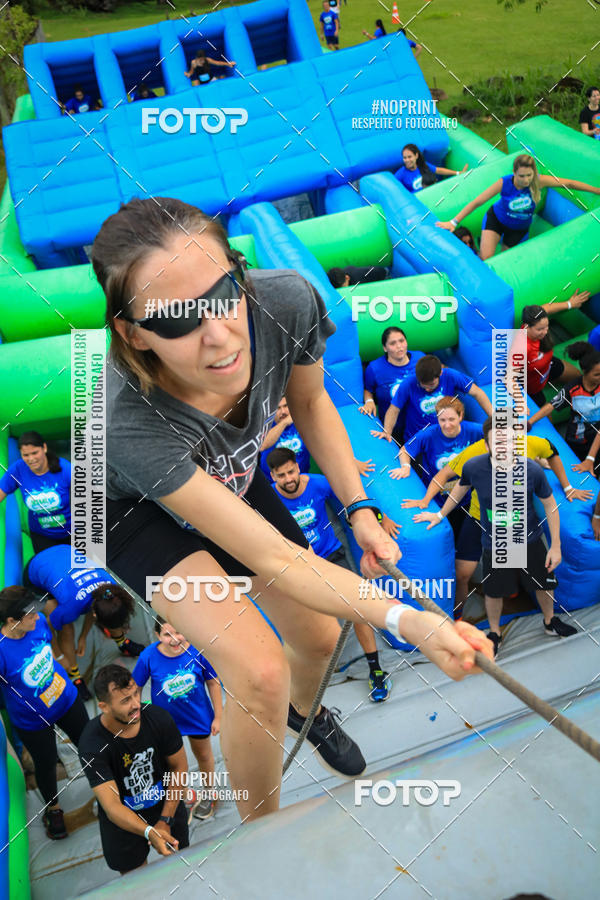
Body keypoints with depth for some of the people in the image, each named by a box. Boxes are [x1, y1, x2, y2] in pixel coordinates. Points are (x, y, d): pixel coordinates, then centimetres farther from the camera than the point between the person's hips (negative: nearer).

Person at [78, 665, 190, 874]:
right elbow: (112, 807, -33)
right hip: (123, 820, -2)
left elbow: (179, 767, -7)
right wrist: (150, 833, -47)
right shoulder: (91, 745, -30)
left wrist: (165, 820, -11)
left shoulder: (158, 717, -22)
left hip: (167, 805, 2)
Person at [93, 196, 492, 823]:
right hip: (137, 511, -4)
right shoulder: (129, 422, -44)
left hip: (232, 478, 5)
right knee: (261, 673, -22)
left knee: (319, 637, 12)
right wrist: (404, 619, -46)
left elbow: (309, 402, -9)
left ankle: (303, 711, 53)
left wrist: (359, 510, -14)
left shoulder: (288, 302, -32)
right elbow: (270, 557, -40)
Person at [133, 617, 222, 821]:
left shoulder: (197, 650, -26)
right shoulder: (149, 656, -26)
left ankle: (207, 794, 56)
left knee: (203, 755, 25)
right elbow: (135, 688, -11)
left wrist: (218, 716, -6)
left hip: (198, 716, 0)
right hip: (166, 720, 0)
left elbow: (213, 682, -13)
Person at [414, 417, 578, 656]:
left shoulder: (532, 470, -24)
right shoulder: (473, 467, -24)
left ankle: (550, 623, 52)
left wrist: (555, 546, -5)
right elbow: (461, 488, 1)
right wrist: (440, 515, 12)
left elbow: (550, 506, -8)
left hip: (530, 540, 1)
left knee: (544, 584, 20)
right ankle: (494, 633, 44)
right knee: (494, 593, 14)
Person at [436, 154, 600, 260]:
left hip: (519, 228, 2)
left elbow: (569, 183, -15)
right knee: (485, 258, -20)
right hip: (496, 219, -2)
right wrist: (454, 222, -26)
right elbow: (477, 202, -23)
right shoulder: (504, 183, -28)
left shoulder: (538, 181, -24)